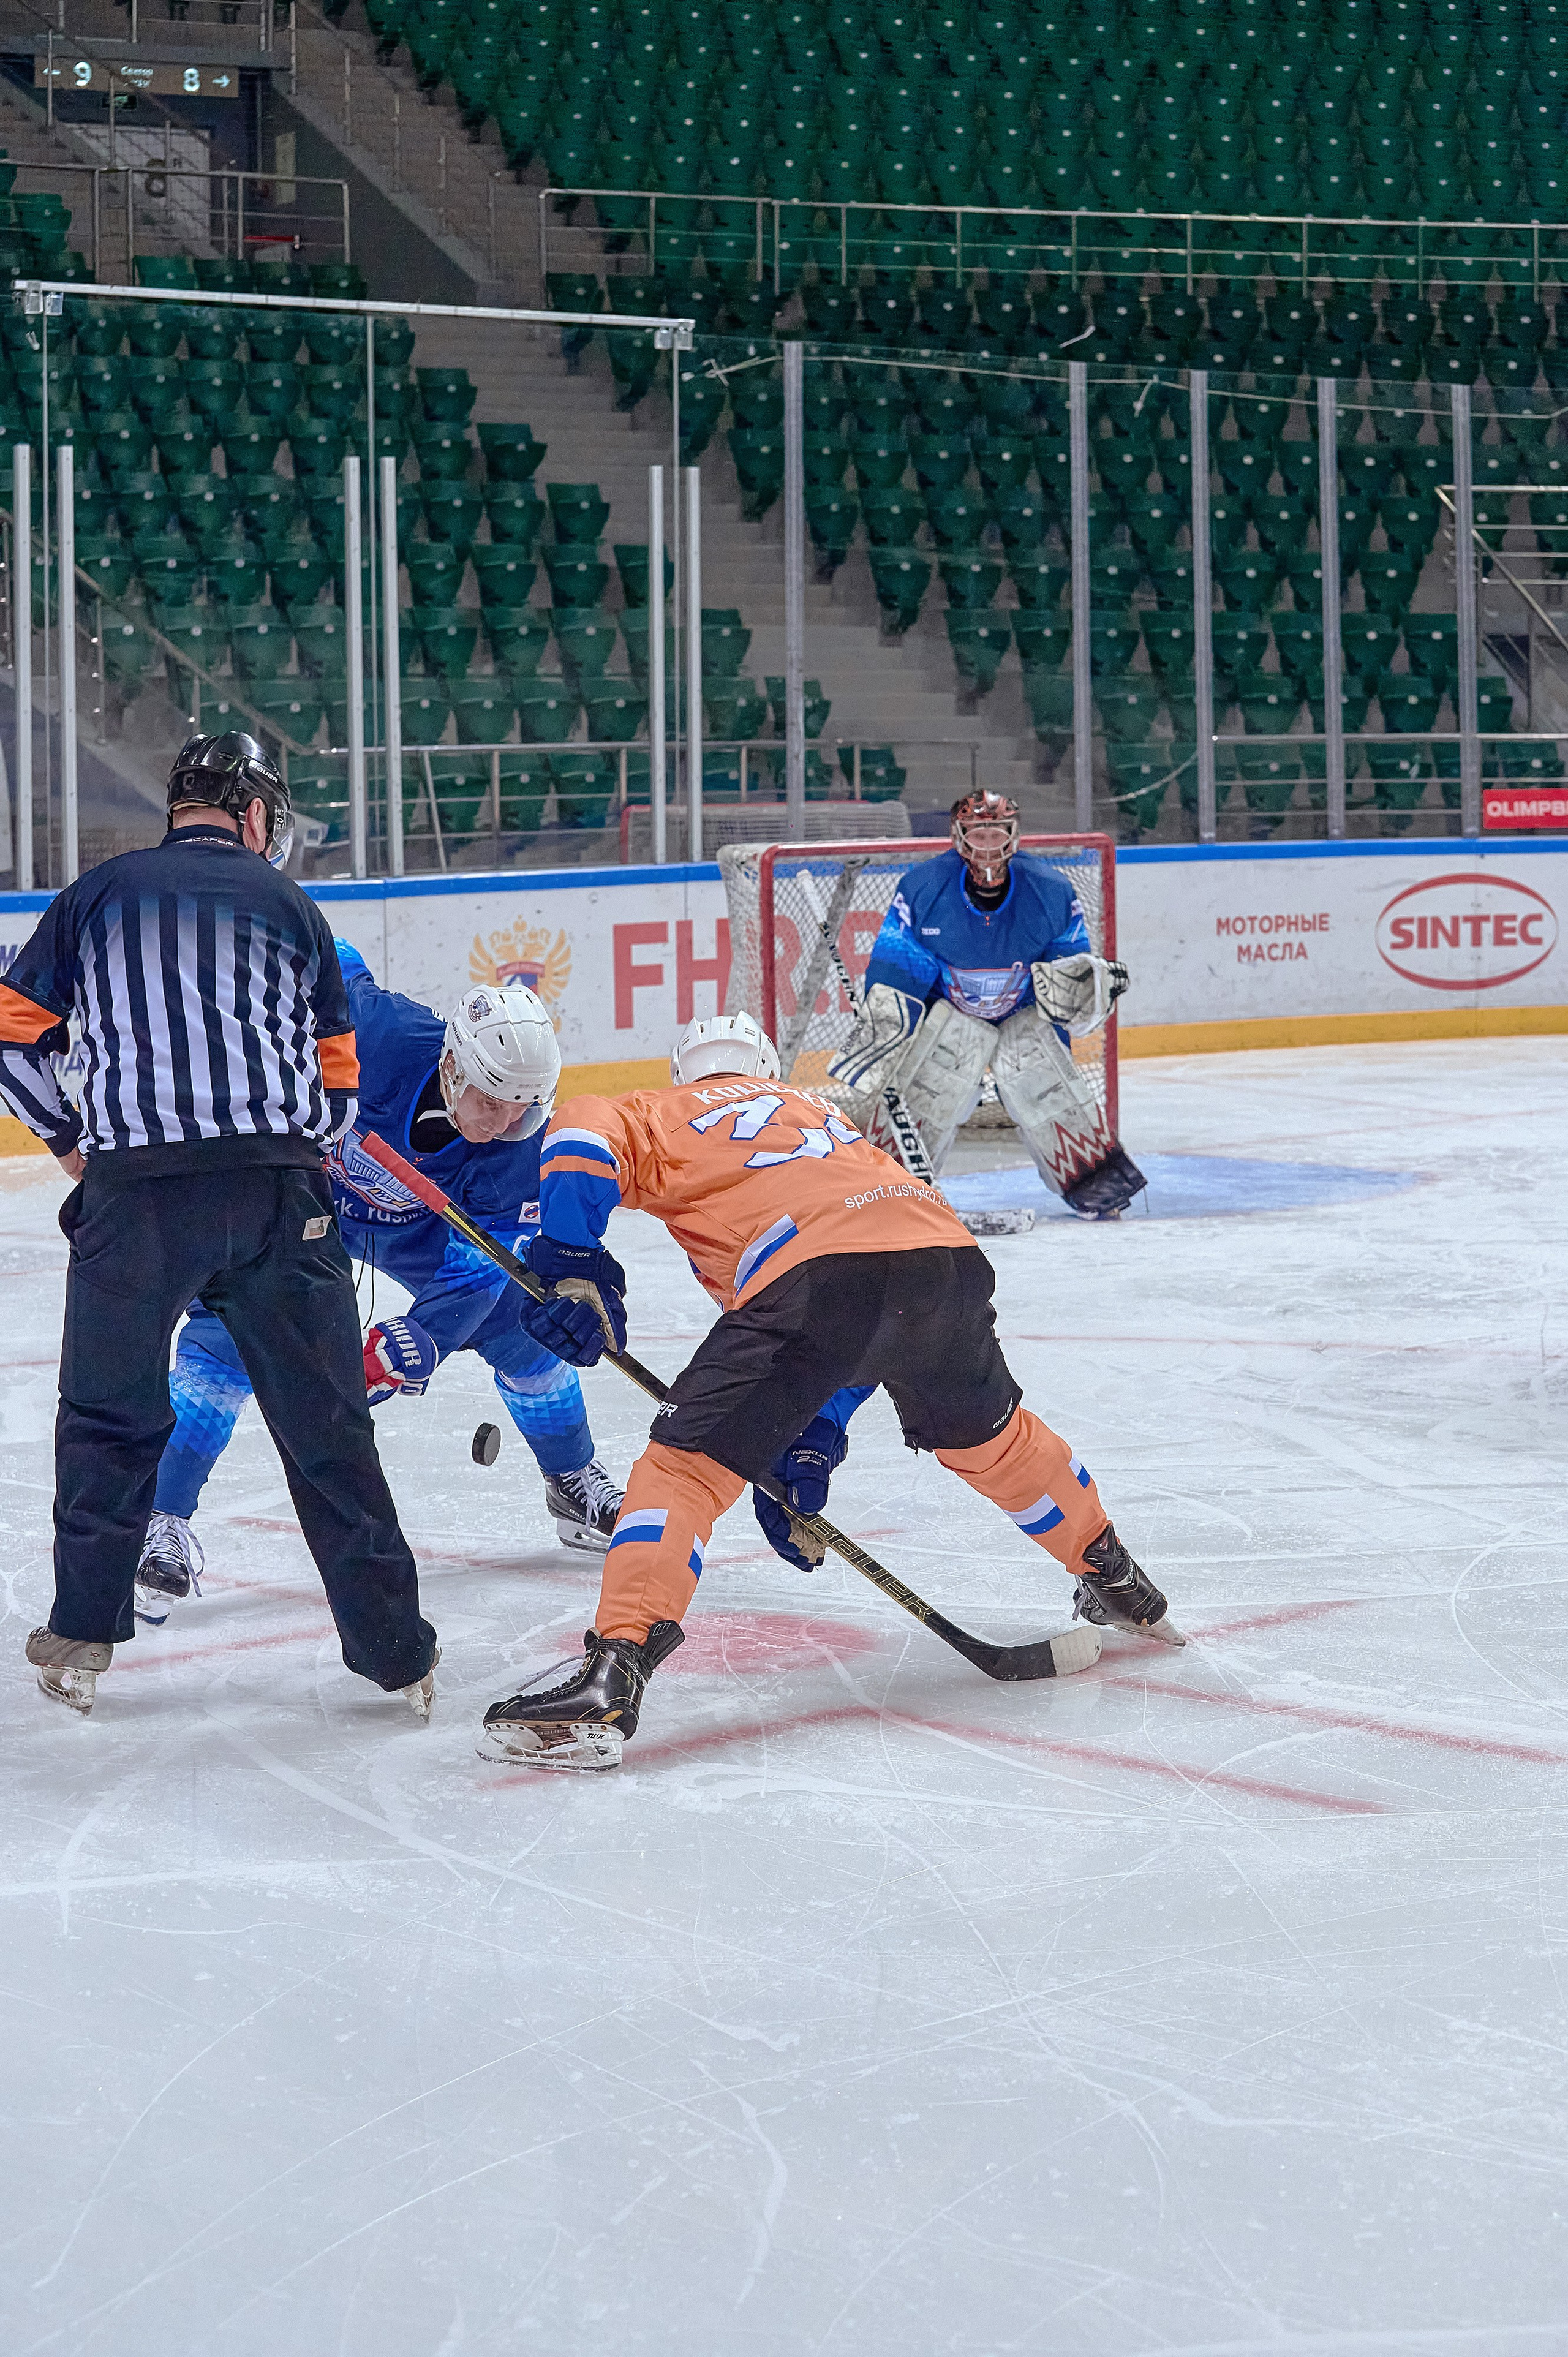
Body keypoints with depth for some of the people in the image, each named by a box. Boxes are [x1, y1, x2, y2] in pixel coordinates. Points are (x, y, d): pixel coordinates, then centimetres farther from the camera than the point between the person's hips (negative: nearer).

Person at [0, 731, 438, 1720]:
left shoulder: (97, 896, 13)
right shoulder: (288, 905, 13)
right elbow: (339, 1088, 16)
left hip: (133, 1191, 0)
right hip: (277, 1191, 0)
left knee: (111, 1415, 16)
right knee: (326, 1422, 7)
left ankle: (82, 1639, 18)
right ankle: (395, 1650, 8)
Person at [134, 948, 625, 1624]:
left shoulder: (521, 1137, -27)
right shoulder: (375, 1033, -40)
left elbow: (478, 1262, -25)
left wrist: (422, 1339, -40)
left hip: (415, 1221, 4)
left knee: (517, 1314, 0)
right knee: (230, 1337, -21)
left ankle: (573, 1481, 23)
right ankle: (161, 1516, -15)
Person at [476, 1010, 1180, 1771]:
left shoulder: (668, 1112, 26)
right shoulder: (822, 1114, 41)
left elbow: (583, 1132, 0)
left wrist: (573, 1266, -1)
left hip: (814, 1274, -6)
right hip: (946, 1255, 6)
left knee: (685, 1465, -2)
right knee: (987, 1434, 33)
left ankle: (612, 1676, -18)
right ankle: (1116, 1581, 49)